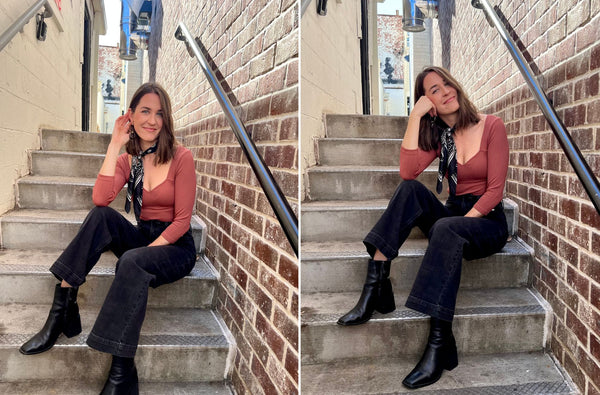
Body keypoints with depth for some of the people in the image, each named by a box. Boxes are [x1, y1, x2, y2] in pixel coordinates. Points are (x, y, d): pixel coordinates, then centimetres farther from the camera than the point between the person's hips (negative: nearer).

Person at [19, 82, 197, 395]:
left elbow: (182, 220, -10)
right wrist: (115, 146, -13)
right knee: (101, 216, -23)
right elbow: (100, 198, -15)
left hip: (175, 246, -4)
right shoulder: (128, 158, 6)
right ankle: (62, 309, -20)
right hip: (141, 239, 5)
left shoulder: (180, 157, -8)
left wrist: (150, 248, -21)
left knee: (132, 262, -35)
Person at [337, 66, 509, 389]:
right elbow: (407, 171, -12)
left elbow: (495, 190, -10)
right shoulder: (439, 135, 9)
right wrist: (415, 116, -11)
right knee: (410, 189, -23)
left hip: (487, 221, -4)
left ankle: (439, 345, -38)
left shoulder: (491, 126, -4)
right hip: (452, 215, 4)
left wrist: (463, 220, -22)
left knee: (446, 229, -37)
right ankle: (375, 287, -31)